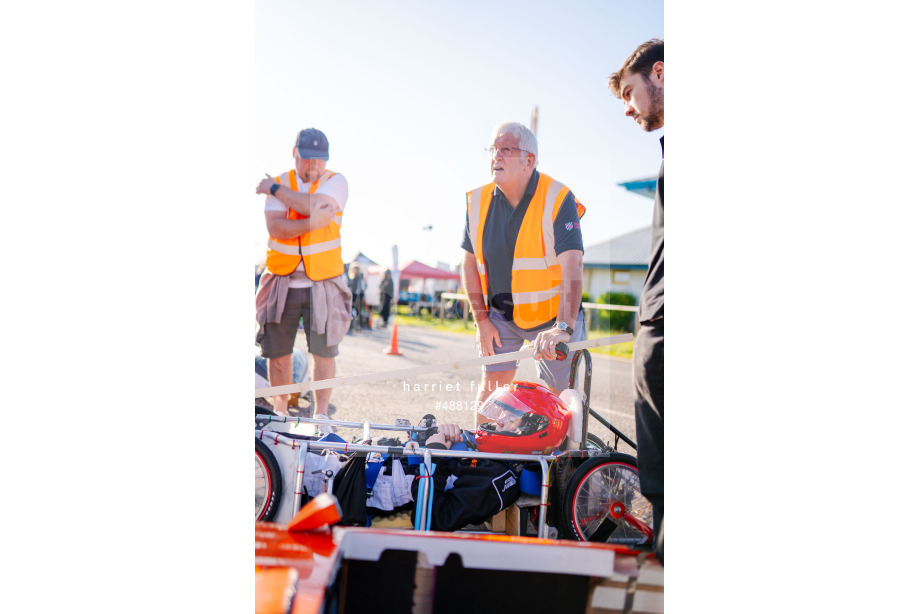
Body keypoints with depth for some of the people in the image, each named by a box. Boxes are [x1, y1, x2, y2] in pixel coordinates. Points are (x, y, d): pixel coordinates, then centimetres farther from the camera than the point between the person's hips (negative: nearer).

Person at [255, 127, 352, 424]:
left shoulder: (336, 182, 2)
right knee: (278, 352, 6)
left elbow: (313, 205, -19)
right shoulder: (278, 183, 5)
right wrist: (312, 223, -22)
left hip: (322, 284, -1)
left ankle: (320, 414, 14)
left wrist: (274, 189, -8)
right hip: (282, 282, 2)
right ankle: (280, 411, 23)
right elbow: (275, 228, -11)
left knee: (324, 351, 0)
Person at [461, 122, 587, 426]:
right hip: (501, 314, 3)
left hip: (552, 314, -3)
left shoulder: (559, 199, -19)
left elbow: (571, 268, -29)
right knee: (493, 382, -2)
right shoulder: (478, 201, -4)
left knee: (558, 393, 3)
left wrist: (562, 327, -41)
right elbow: (470, 263, 4)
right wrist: (481, 319, -1)